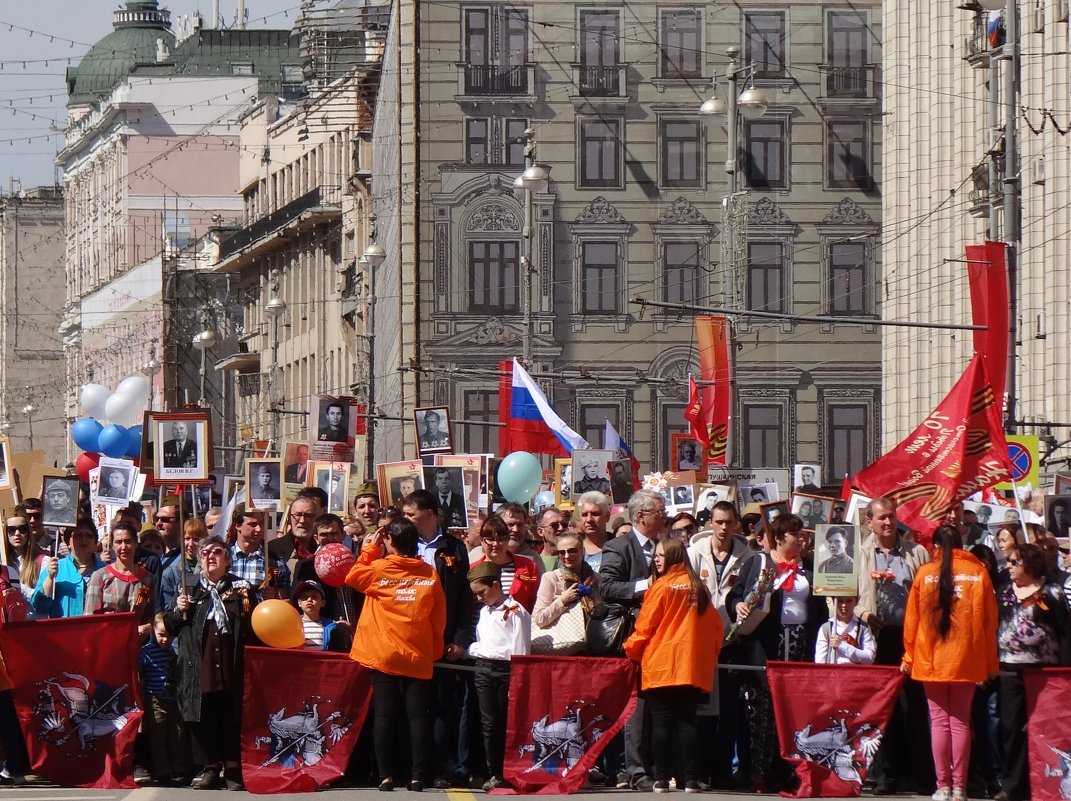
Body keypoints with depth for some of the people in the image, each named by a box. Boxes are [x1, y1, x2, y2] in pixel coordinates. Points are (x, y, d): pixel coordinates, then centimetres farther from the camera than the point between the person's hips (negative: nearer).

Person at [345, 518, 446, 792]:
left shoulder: (379, 569, -5)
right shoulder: (430, 574, 1)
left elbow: (353, 576, 14)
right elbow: (439, 618, 6)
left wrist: (370, 549, 18)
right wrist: (435, 651, 16)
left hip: (384, 655, -1)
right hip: (419, 657, 1)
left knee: (384, 715, 2)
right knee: (417, 715, 1)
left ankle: (386, 776, -2)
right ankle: (418, 776, -5)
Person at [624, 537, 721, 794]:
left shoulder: (661, 587, -6)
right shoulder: (699, 588, 7)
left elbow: (645, 626, -5)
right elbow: (715, 626, 10)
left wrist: (631, 649, 10)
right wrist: (708, 654, 20)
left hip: (660, 666, -4)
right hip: (693, 668, 4)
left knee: (661, 722, 0)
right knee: (687, 722, 4)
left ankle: (661, 779, -2)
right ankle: (689, 780, -1)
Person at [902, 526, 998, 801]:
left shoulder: (925, 573, -1)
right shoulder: (979, 573, 1)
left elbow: (912, 618, 2)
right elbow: (990, 621, 3)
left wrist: (909, 656, 13)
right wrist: (990, 663, 9)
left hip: (932, 659, -1)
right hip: (967, 660, 1)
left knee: (939, 721, 4)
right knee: (960, 721, 5)